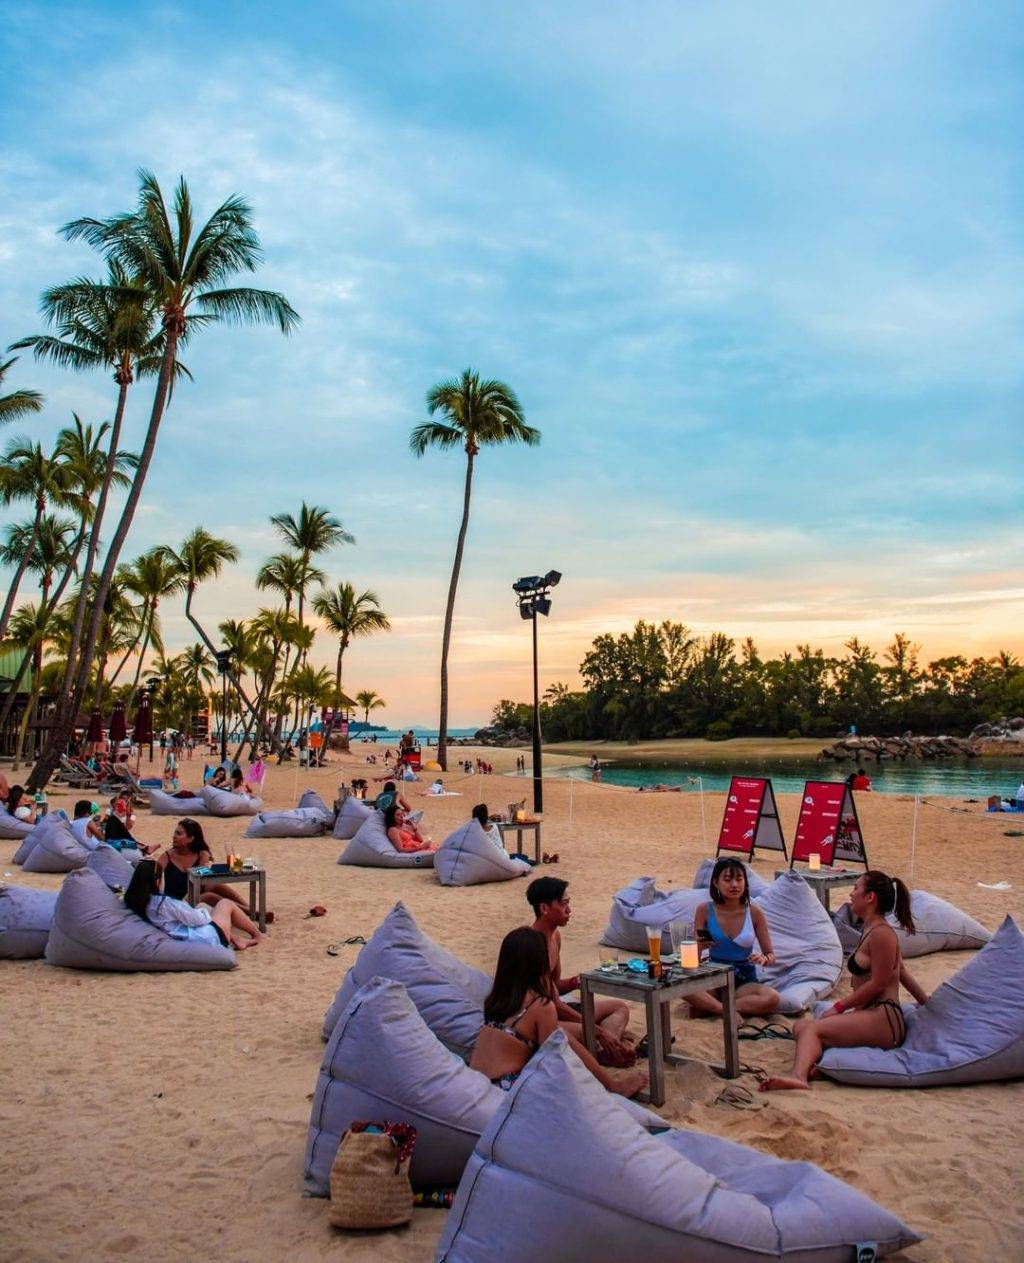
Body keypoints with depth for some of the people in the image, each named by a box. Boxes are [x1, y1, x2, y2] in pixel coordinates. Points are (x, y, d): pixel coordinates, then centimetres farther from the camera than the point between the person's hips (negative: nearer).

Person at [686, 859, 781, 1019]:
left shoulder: (754, 912, -4)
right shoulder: (705, 910, -5)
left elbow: (771, 955, 3)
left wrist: (764, 959, -21)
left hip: (745, 981, 1)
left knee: (772, 998, -33)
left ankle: (707, 1007, -20)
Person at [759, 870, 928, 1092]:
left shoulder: (881, 934, -12)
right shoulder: (871, 930, 19)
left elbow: (877, 984, -14)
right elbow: (901, 972, 26)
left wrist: (839, 1007, -8)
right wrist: (927, 1003, 33)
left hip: (884, 1021, -10)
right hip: (870, 1017, 10)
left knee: (811, 1028, -24)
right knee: (801, 1026, -5)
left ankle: (798, 1075, -49)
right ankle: (806, 1067, -35)